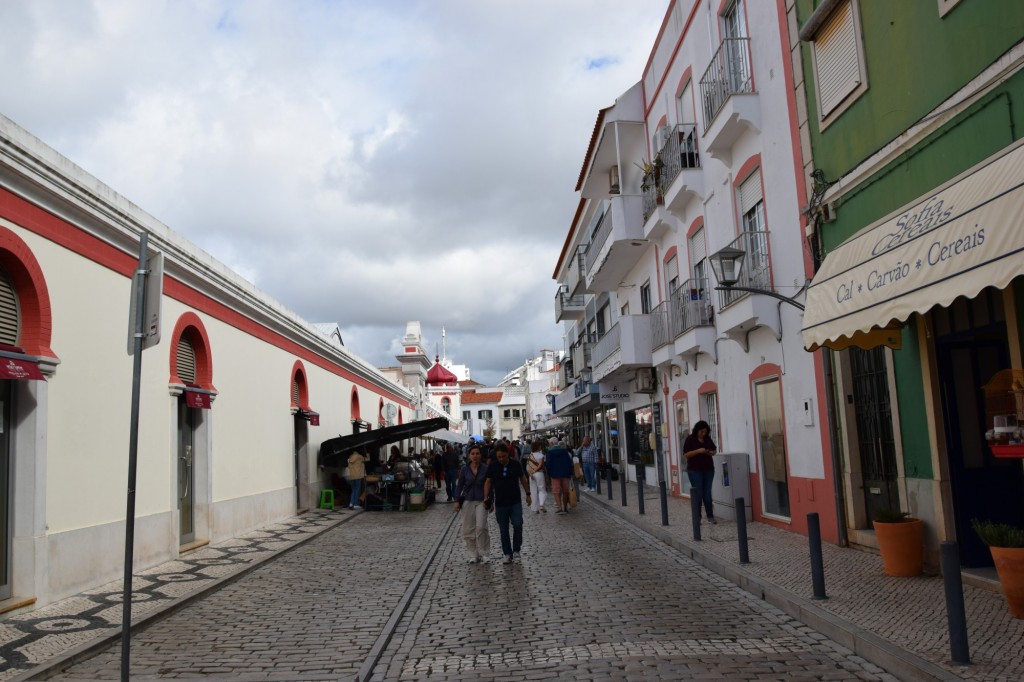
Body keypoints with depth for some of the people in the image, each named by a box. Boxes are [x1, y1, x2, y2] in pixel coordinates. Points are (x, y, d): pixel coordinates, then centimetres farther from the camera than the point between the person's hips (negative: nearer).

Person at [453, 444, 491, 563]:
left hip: (481, 501, -2)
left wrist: (489, 501, 1)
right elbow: (459, 485, 7)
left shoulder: (485, 469, -3)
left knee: (481, 527, -13)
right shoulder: (464, 469, 1)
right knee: (468, 529, 3)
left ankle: (482, 553, 2)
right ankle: (473, 554, 14)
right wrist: (457, 501, 1)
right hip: (468, 501, 2)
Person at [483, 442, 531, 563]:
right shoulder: (493, 467, -2)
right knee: (503, 530, 5)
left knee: (517, 525, -14)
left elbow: (523, 479, 8)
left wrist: (528, 494, 10)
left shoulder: (515, 464, -3)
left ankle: (516, 550, 5)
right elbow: (488, 482, 3)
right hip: (500, 503, 1)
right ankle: (507, 554, 16)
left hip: (515, 502, -1)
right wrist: (486, 497, -8)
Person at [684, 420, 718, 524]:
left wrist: (711, 452, -6)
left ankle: (710, 516, 12)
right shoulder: (690, 439, -5)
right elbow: (686, 454, -11)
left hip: (708, 470, 4)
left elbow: (714, 450, 18)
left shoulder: (708, 439, 8)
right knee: (698, 494, -3)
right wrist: (698, 451, -22)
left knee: (707, 493, 6)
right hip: (695, 470, -4)